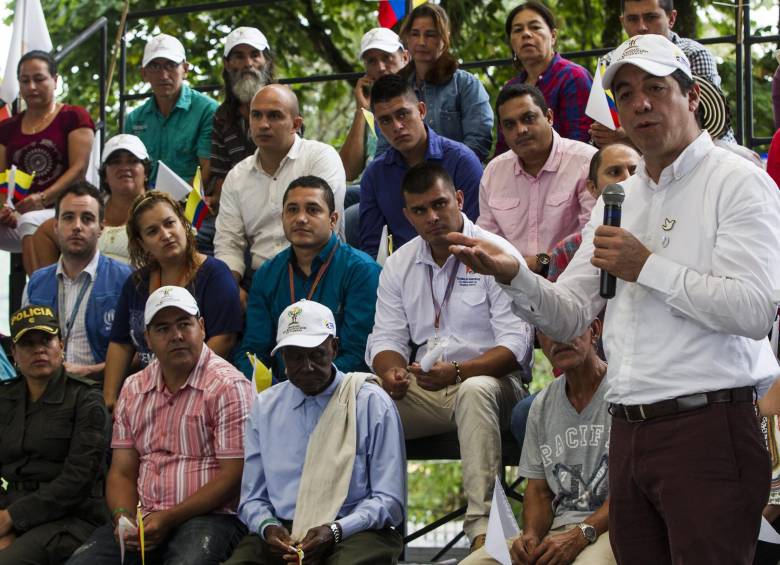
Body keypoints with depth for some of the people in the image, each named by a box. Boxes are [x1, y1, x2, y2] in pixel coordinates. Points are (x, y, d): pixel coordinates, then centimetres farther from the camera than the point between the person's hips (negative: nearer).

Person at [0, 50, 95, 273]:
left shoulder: (74, 117, 7)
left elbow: (79, 169, -4)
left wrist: (42, 199, -19)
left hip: (61, 210, -4)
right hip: (18, 216, 4)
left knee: (31, 223, -36)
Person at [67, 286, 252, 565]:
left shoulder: (228, 386, -3)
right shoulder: (133, 390, 17)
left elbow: (234, 474, -9)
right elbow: (122, 472, 16)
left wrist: (169, 519, -14)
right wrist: (123, 517, -6)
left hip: (209, 517, -5)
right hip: (143, 520, 5)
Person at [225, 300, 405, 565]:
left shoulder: (373, 404, 3)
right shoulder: (264, 407, 14)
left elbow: (389, 501, -1)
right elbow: (252, 498, 15)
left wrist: (335, 531, -16)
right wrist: (267, 527, -8)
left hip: (354, 533, -2)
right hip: (282, 531, 3)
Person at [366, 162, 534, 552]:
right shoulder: (399, 264, 14)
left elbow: (516, 344, -11)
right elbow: (386, 338, 12)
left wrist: (458, 371, -26)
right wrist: (391, 371, -14)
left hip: (487, 378, -5)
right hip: (422, 388, 5)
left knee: (475, 391, -40)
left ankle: (481, 523, -45)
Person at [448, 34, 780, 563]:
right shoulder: (617, 199, 19)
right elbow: (570, 317, 16)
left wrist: (648, 267, -13)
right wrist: (515, 276, -3)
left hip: (707, 426, -7)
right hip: (629, 431, 7)